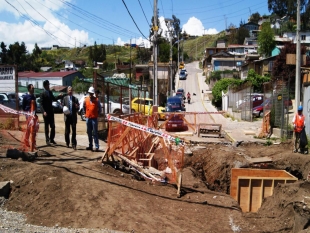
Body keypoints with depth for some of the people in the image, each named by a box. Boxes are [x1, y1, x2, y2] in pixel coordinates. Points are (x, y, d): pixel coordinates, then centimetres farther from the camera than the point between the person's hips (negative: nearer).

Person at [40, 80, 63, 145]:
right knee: (46, 126, 3)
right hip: (46, 112, -6)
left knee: (53, 126, 7)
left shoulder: (50, 92, 9)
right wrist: (44, 111, -21)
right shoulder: (42, 93, -10)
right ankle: (47, 140, 9)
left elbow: (54, 99, 22)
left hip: (51, 111, 6)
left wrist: (59, 96, 6)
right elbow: (41, 103, -13)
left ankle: (51, 139, 17)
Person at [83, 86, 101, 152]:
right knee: (89, 133, 10)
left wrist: (97, 114, 5)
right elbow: (84, 107, 19)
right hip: (88, 118, 4)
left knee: (95, 133, -5)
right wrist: (86, 113, 15)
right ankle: (90, 146, 20)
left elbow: (99, 108, 7)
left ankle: (97, 146, -3)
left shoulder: (96, 100, -3)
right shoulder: (86, 99, 3)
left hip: (94, 118, -3)